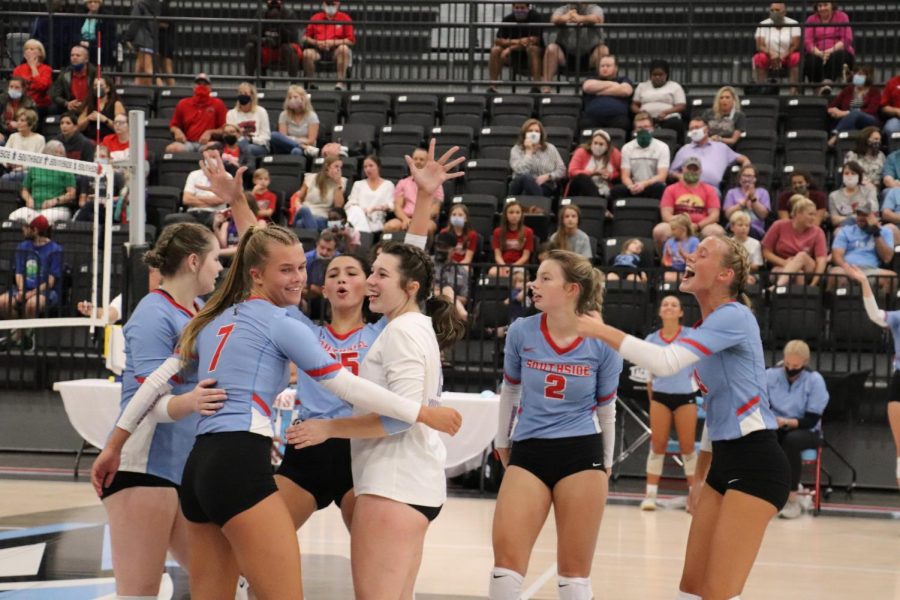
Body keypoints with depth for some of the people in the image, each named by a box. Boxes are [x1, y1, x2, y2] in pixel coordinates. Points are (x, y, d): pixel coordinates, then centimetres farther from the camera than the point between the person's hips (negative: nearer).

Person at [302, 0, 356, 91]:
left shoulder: (344, 18, 6)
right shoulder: (315, 18, 13)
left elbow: (351, 40, -2)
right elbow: (305, 38, 11)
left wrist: (333, 42, -13)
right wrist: (316, 42, -9)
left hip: (336, 51, -1)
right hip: (318, 51, 1)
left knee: (344, 49, -33)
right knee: (307, 53, -30)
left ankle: (341, 82, -29)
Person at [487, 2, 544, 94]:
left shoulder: (536, 17, -13)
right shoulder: (508, 19, -3)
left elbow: (533, 40, -22)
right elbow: (498, 41, -10)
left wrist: (511, 47, -24)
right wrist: (518, 42, -25)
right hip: (514, 56, 4)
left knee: (531, 48, -37)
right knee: (495, 50, -21)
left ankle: (536, 87, -37)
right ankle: (492, 87, -19)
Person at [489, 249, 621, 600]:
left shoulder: (602, 343, -6)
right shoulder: (521, 332, -3)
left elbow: (605, 409, 7)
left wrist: (606, 466, 14)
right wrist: (502, 445, 20)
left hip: (582, 454, -1)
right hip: (528, 452, 1)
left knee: (574, 571, 5)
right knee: (506, 558, -7)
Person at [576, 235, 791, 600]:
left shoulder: (734, 316, -14)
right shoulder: (707, 328, 14)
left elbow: (666, 362, -28)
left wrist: (604, 332, -19)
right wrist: (699, 478, 25)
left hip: (755, 463, -10)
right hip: (724, 461, 10)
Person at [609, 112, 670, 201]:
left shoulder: (662, 147, 2)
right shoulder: (627, 148, 10)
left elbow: (662, 176, -7)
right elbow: (625, 176, 4)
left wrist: (644, 184, -26)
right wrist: (631, 186, -21)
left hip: (653, 189, -2)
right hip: (634, 188, 2)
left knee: (659, 187, -37)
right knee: (616, 190, -30)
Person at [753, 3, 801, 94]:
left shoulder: (793, 24, -2)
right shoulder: (763, 25, 1)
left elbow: (795, 46, -9)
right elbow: (760, 46, -8)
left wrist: (783, 57, -25)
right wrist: (771, 55, -27)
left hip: (787, 57, -1)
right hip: (769, 57, 1)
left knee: (796, 58, -32)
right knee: (759, 58, -30)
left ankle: (793, 89, -37)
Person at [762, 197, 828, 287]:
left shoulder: (817, 232, -1)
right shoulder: (779, 226, -1)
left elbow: (822, 260, -11)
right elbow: (766, 252, 3)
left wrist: (814, 283, -26)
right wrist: (785, 263, -14)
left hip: (808, 271, 1)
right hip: (781, 268, -1)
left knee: (802, 255, -33)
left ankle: (779, 285, -54)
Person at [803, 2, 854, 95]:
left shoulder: (841, 16, 6)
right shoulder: (811, 19, 11)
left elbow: (847, 39, -5)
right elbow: (807, 41, -2)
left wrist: (831, 50, -21)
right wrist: (819, 53, -21)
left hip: (838, 52, -1)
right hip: (818, 54, 1)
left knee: (837, 57, -37)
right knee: (810, 61, -34)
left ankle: (827, 83, -47)